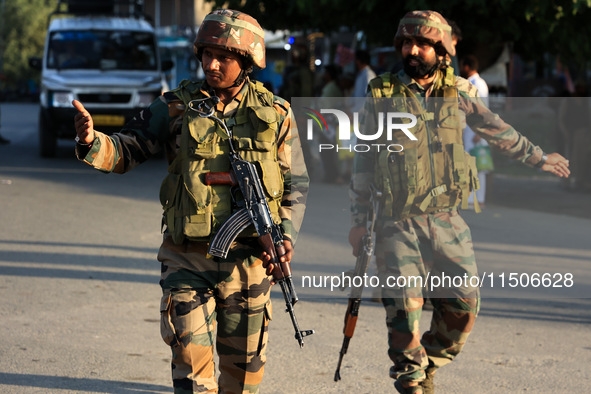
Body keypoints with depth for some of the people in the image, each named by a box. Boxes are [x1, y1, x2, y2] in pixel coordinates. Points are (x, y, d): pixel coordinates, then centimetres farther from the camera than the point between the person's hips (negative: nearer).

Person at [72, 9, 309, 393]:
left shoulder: (275, 113, 2)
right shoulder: (178, 106, -1)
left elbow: (296, 184, 8)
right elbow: (127, 149, -5)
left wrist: (287, 235, -8)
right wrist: (91, 141, -27)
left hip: (248, 259, 1)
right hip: (188, 258, -1)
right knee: (191, 363, -9)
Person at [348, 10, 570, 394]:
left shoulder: (457, 92, 5)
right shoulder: (382, 95, 1)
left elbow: (496, 129, 21)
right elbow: (364, 160, 7)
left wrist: (538, 157, 31)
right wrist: (359, 219, 4)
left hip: (447, 220, 2)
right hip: (399, 223, -2)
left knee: (464, 303, -3)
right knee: (404, 302, -15)